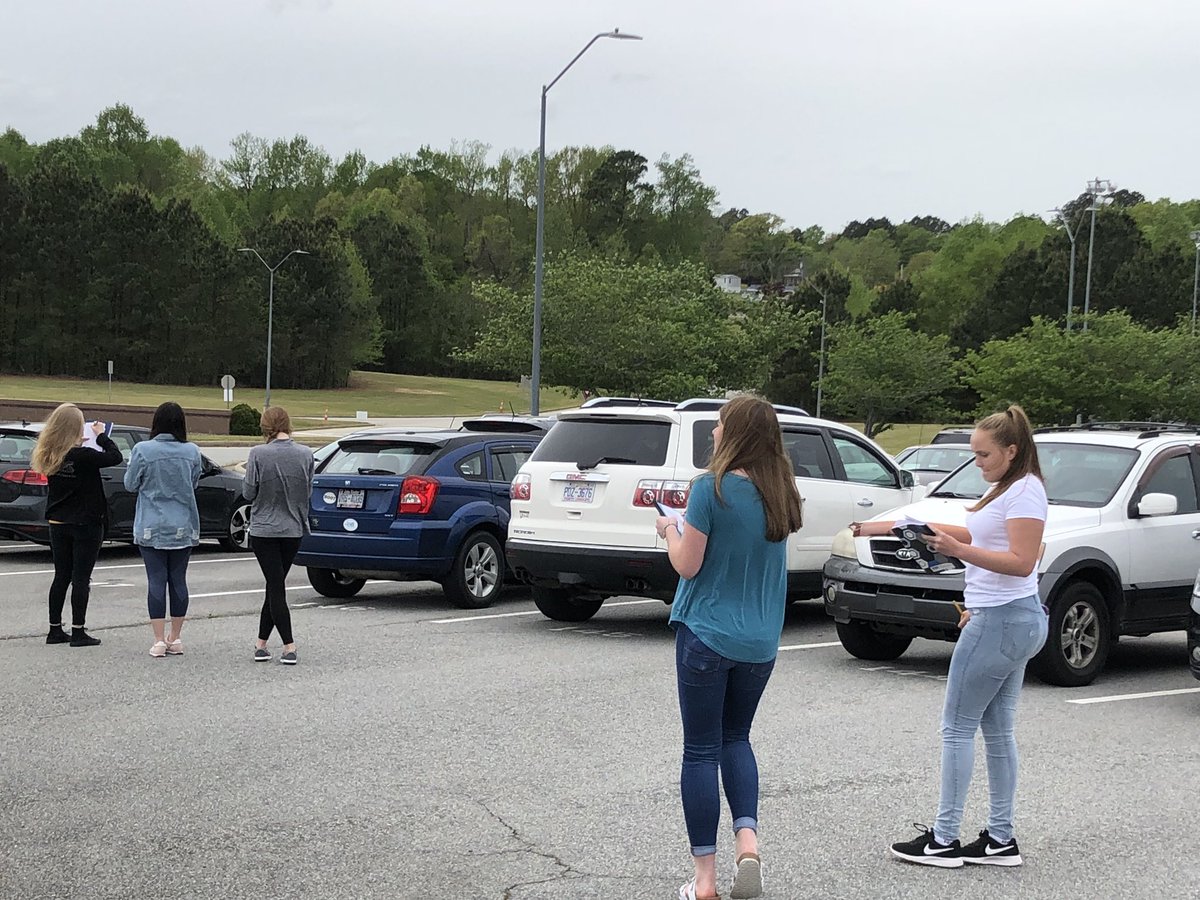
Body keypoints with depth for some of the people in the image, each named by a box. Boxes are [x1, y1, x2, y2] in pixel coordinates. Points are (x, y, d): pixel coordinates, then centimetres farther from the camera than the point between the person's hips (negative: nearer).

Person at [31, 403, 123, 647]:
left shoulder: (48, 456, -3)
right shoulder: (82, 456, -22)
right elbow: (115, 457, -19)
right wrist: (101, 436, -6)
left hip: (58, 524, 6)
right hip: (86, 525, -6)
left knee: (61, 576, 14)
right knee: (81, 578, 1)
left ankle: (55, 630, 18)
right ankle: (78, 632, 2)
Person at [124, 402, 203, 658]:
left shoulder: (143, 450, -12)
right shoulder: (192, 452, -4)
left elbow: (130, 484, -2)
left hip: (151, 528, -2)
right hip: (183, 527, 2)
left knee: (156, 581, 1)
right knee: (178, 579, 11)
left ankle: (159, 640, -2)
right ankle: (176, 638, 16)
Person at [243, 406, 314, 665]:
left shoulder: (258, 455, -14)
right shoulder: (305, 455, -4)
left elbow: (249, 492, -7)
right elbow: (308, 491, 6)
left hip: (264, 530, -3)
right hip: (294, 529, 3)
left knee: (276, 588, -1)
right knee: (275, 587, 14)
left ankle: (289, 648, -8)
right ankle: (261, 644, 18)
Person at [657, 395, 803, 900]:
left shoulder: (711, 489, -16)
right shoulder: (780, 494, 3)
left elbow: (687, 564, -12)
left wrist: (670, 529, 6)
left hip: (706, 635, -5)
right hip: (761, 640, 5)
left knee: (701, 750, 4)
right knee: (736, 737, 21)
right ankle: (748, 839, 0)